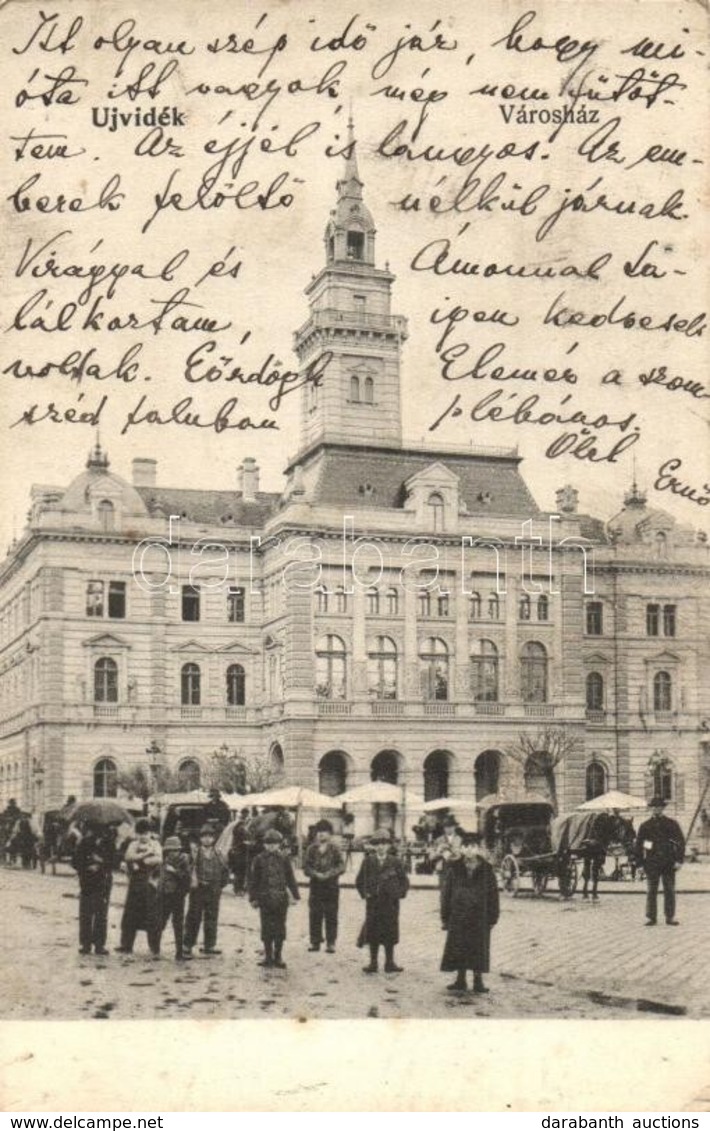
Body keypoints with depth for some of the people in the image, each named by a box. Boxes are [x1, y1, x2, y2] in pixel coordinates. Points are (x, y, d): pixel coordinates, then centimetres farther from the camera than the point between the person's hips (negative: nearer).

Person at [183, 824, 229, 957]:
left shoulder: (217, 855, 8)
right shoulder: (195, 854, -2)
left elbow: (225, 871, 16)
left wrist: (220, 885, 9)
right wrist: (193, 881, -16)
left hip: (213, 891, 3)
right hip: (197, 890, -3)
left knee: (212, 919, 6)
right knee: (193, 918, 0)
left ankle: (209, 946, 15)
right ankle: (187, 946, 4)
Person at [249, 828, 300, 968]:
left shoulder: (284, 860, 3)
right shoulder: (259, 860, 0)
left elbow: (291, 879, 8)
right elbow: (253, 880, 3)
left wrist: (295, 895, 5)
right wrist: (253, 897, 0)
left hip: (281, 899, 1)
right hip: (265, 899, -1)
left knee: (280, 929, 6)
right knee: (266, 929, 3)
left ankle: (278, 956, 15)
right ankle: (268, 955, 13)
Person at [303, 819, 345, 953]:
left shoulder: (335, 849, -1)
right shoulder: (312, 849, 5)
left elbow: (341, 866, -6)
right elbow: (306, 866, 1)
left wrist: (329, 874, -19)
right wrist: (316, 874, -16)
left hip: (331, 885, -2)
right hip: (316, 885, 2)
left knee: (331, 915, 1)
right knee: (315, 914, 3)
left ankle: (331, 943, 6)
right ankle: (315, 941, 11)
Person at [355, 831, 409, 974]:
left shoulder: (395, 862, -1)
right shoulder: (368, 861, 1)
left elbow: (404, 881, 6)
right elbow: (359, 880, 9)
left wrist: (399, 894, -6)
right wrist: (365, 893, -2)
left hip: (391, 902, 0)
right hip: (373, 902, 1)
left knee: (390, 934, 4)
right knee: (373, 933, 4)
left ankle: (390, 963, 12)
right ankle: (373, 963, 12)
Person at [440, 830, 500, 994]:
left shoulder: (486, 870, 0)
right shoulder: (454, 869, 1)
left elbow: (493, 895, 3)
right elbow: (446, 894, 3)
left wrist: (492, 917, 0)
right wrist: (445, 917, 1)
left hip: (479, 917, -1)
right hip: (458, 917, 1)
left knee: (479, 948, 3)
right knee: (458, 949, 5)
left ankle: (478, 981, 14)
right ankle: (460, 980, 17)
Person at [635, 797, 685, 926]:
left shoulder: (672, 824, 5)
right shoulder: (645, 826, 7)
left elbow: (681, 842, 4)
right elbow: (638, 845, 8)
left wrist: (679, 860, -4)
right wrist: (640, 862, 1)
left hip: (669, 862, 0)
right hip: (651, 863, 0)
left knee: (669, 891, 3)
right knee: (651, 891, 0)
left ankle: (670, 917, 10)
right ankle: (650, 917, 6)